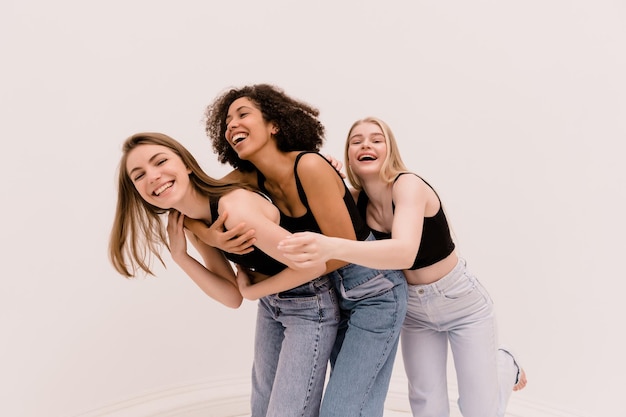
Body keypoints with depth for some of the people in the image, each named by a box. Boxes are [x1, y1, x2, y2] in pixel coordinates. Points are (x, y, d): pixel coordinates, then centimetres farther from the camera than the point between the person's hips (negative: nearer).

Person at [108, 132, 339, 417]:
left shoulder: (233, 207, -29)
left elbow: (313, 263, -27)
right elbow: (234, 296, -5)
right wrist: (180, 256, -15)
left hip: (308, 307, -7)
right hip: (271, 307, 8)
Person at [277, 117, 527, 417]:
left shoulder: (409, 184, -28)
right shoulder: (357, 200, -8)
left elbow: (405, 252, -45)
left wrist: (333, 247, -62)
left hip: (461, 301, -4)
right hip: (413, 308, 5)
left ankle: (505, 365, 34)